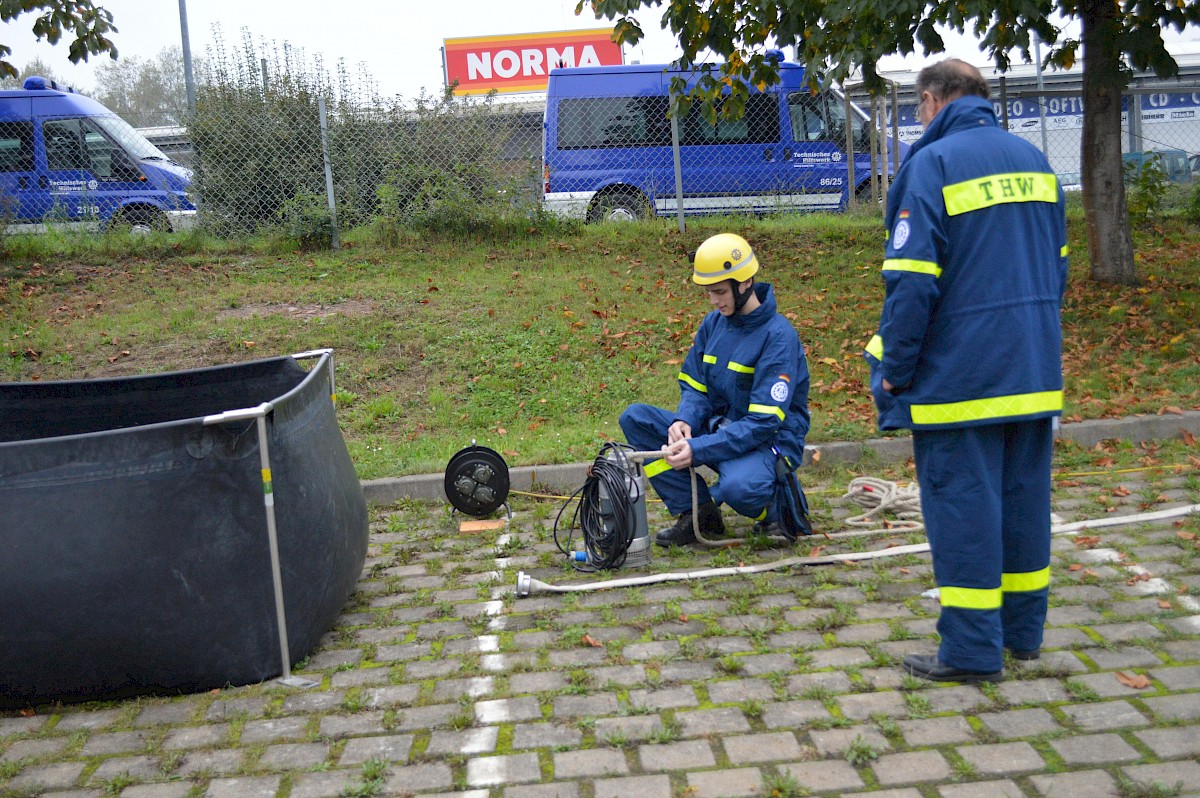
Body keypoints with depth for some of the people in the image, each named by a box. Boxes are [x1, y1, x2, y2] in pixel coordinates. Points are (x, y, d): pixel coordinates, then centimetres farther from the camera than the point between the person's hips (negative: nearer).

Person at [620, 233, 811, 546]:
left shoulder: (778, 335, -18)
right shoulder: (713, 323, 3)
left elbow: (764, 421, -23)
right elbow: (694, 386, 8)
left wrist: (697, 449, -30)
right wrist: (683, 421, -16)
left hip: (770, 441, -7)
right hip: (719, 426, 7)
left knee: (738, 487, -41)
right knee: (635, 418, -9)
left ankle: (774, 501, -1)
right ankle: (697, 512, -9)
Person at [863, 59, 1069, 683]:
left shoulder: (931, 164, -11)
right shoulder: (1033, 159, 12)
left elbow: (912, 280, -17)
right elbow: (1057, 264, 17)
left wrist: (894, 370, -9)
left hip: (960, 374, -7)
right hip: (1034, 372, 7)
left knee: (962, 503, 0)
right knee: (1023, 496, 15)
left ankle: (972, 649, 7)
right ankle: (1023, 631, 27)